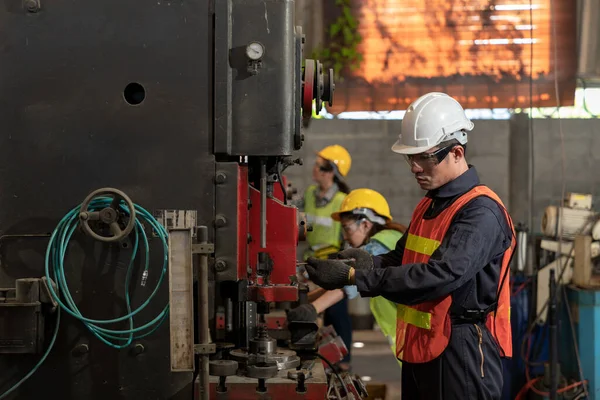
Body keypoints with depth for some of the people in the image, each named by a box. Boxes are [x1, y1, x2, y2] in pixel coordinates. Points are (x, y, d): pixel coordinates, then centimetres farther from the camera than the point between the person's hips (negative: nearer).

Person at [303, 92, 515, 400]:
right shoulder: (429, 204, 13)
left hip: (461, 355, -9)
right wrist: (371, 262, -8)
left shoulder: (481, 212, -18)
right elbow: (403, 259, 17)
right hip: (421, 349, 9)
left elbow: (441, 274, -29)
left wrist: (355, 277, -30)